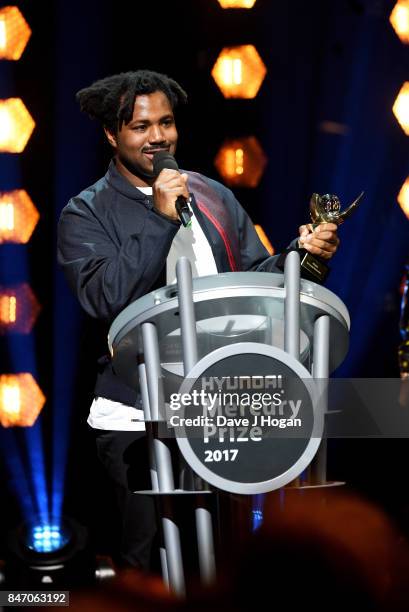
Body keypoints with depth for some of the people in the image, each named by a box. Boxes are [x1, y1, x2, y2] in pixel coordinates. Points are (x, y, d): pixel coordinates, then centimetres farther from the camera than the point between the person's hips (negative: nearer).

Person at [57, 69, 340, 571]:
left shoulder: (214, 198, 14)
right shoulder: (86, 214, -1)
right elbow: (105, 299, -16)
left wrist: (301, 253, -5)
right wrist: (160, 221, -19)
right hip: (138, 416, -4)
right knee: (154, 561, -2)